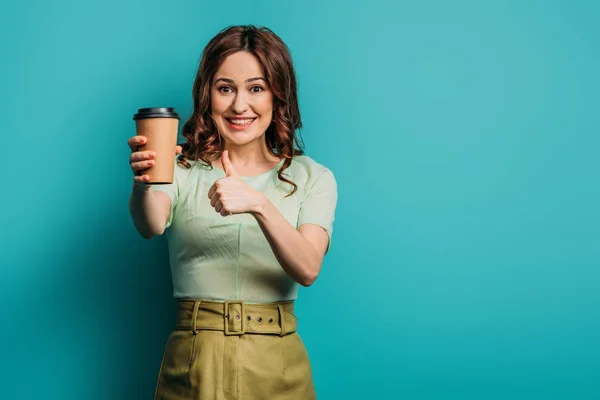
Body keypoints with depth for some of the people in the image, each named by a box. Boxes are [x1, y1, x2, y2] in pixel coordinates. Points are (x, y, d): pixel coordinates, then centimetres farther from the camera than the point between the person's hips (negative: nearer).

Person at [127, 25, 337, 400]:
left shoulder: (312, 178, 0)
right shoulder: (183, 170, -1)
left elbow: (308, 270, -15)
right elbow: (151, 226, -21)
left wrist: (259, 204, -32)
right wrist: (144, 184, -43)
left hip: (276, 368, 1)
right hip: (193, 364, 0)